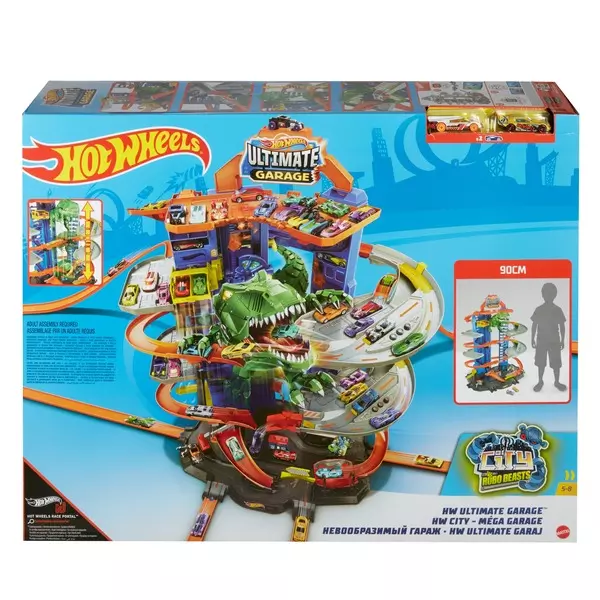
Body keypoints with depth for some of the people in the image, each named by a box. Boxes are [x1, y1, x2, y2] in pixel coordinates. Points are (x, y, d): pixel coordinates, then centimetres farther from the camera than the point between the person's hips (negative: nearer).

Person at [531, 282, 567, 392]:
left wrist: (562, 341, 0)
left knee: (556, 363, 4)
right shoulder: (539, 310, -2)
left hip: (555, 341, 0)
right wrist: (532, 339, 1)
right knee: (541, 363, 7)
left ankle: (557, 382, 20)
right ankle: (540, 381, 20)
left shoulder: (558, 310, -3)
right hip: (541, 341, 0)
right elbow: (534, 325, 3)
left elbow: (562, 326, 2)